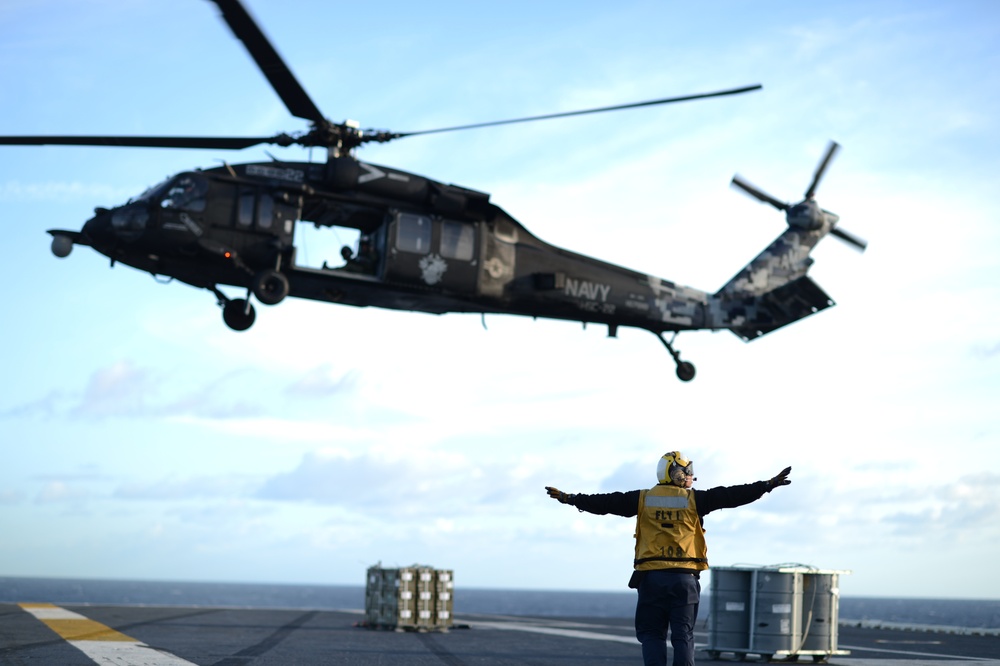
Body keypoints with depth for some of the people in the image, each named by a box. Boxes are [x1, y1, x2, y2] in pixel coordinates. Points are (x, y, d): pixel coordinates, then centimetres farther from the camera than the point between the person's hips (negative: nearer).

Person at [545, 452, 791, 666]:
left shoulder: (642, 499, 6)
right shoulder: (693, 499, 1)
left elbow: (605, 503, 7)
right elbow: (731, 496, -1)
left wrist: (569, 498, 16)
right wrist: (768, 485, 3)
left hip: (651, 577, 1)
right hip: (684, 578, -1)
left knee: (651, 634, 8)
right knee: (683, 636, 4)